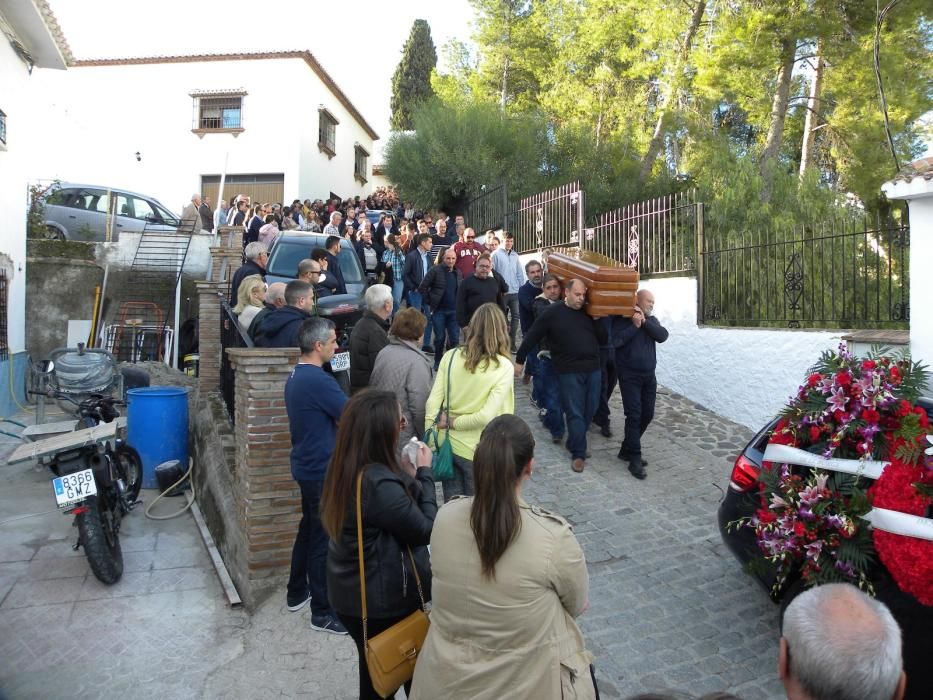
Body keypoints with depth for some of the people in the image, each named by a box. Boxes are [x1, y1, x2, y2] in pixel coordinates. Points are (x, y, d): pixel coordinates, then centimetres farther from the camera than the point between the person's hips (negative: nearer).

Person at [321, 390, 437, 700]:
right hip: (383, 601, -8)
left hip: (351, 593, 8)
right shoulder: (380, 484, -32)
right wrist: (423, 474, -13)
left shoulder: (344, 468, -5)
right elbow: (425, 530, -20)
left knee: (374, 674, 26)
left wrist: (408, 477, -6)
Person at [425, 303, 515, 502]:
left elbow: (432, 402, -8)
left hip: (448, 445, 3)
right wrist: (453, 423, -8)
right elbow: (486, 416, -23)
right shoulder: (503, 367, -16)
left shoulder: (451, 356, -7)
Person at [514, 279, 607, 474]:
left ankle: (574, 444, 32)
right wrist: (519, 360, 1)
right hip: (569, 372, -5)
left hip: (593, 370, 5)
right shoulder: (552, 314, -4)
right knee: (575, 413, -1)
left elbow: (603, 339, 10)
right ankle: (578, 453, 10)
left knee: (589, 411, 11)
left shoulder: (588, 314, 9)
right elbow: (531, 337, -1)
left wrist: (597, 321, -4)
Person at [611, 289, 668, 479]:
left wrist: (644, 322, -14)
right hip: (629, 375, -6)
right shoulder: (622, 319, -5)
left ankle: (627, 450, 23)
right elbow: (615, 341, -20)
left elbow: (663, 336, -6)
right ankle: (635, 459, -4)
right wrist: (635, 326, -18)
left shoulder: (651, 320, 13)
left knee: (647, 414, 8)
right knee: (634, 415, -10)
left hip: (649, 376, 7)